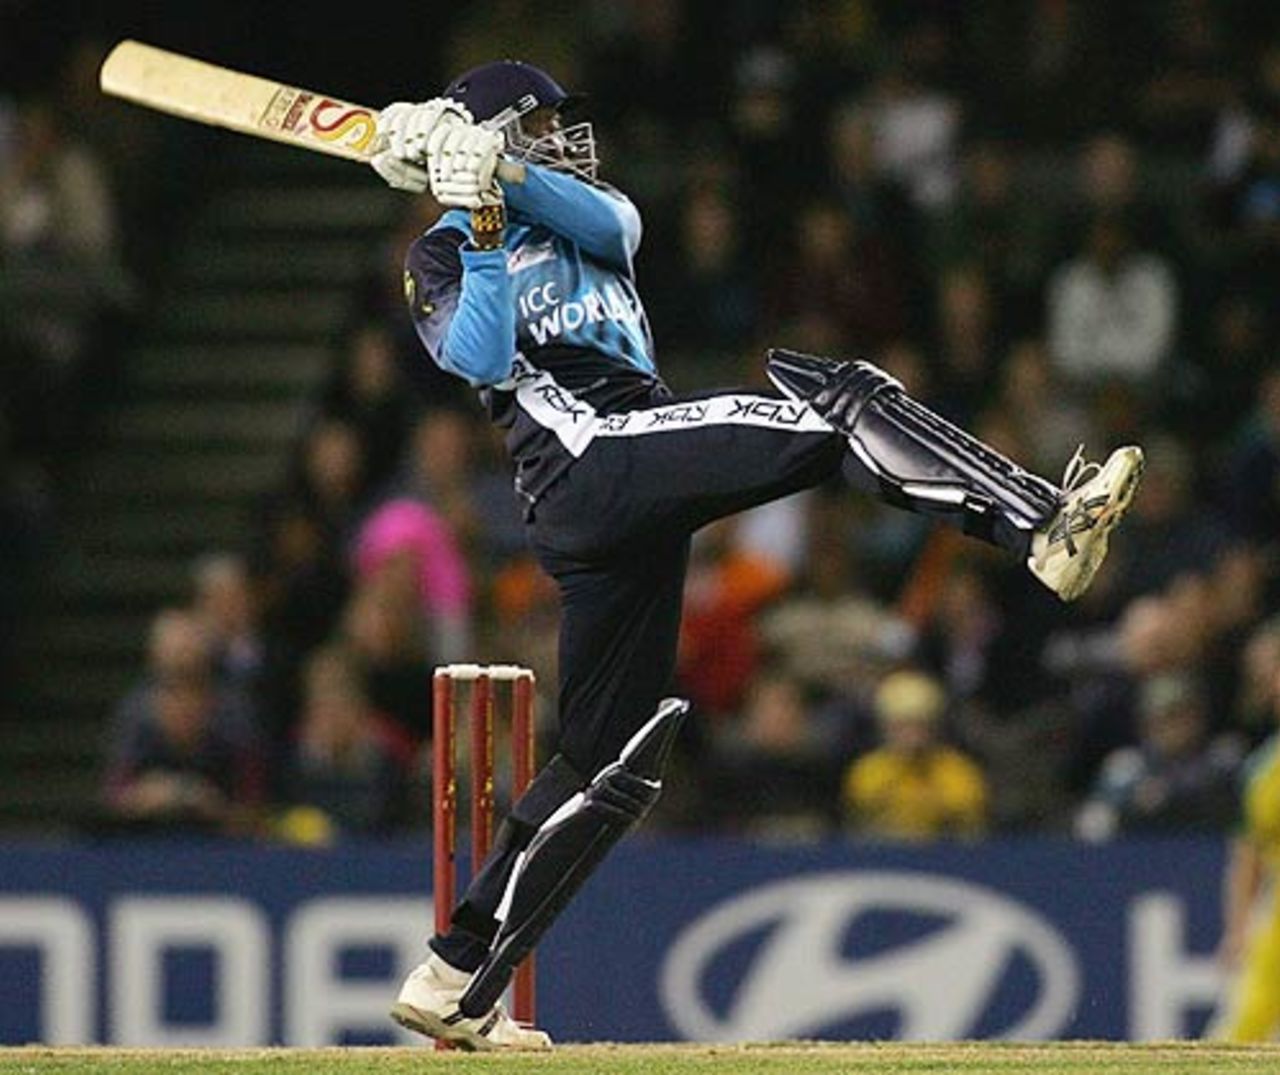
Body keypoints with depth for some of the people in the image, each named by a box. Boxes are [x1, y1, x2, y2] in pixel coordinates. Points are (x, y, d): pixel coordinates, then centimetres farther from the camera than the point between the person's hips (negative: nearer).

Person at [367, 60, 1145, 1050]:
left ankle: (457, 981, 10)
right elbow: (480, 357, -14)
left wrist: (505, 172, -14)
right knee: (837, 403, -20)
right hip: (591, 454, -8)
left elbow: (609, 222, -1)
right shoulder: (442, 260, 8)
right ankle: (1043, 523, -37)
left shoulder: (571, 217, 27)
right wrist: (486, 233, -19)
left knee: (613, 761, 8)